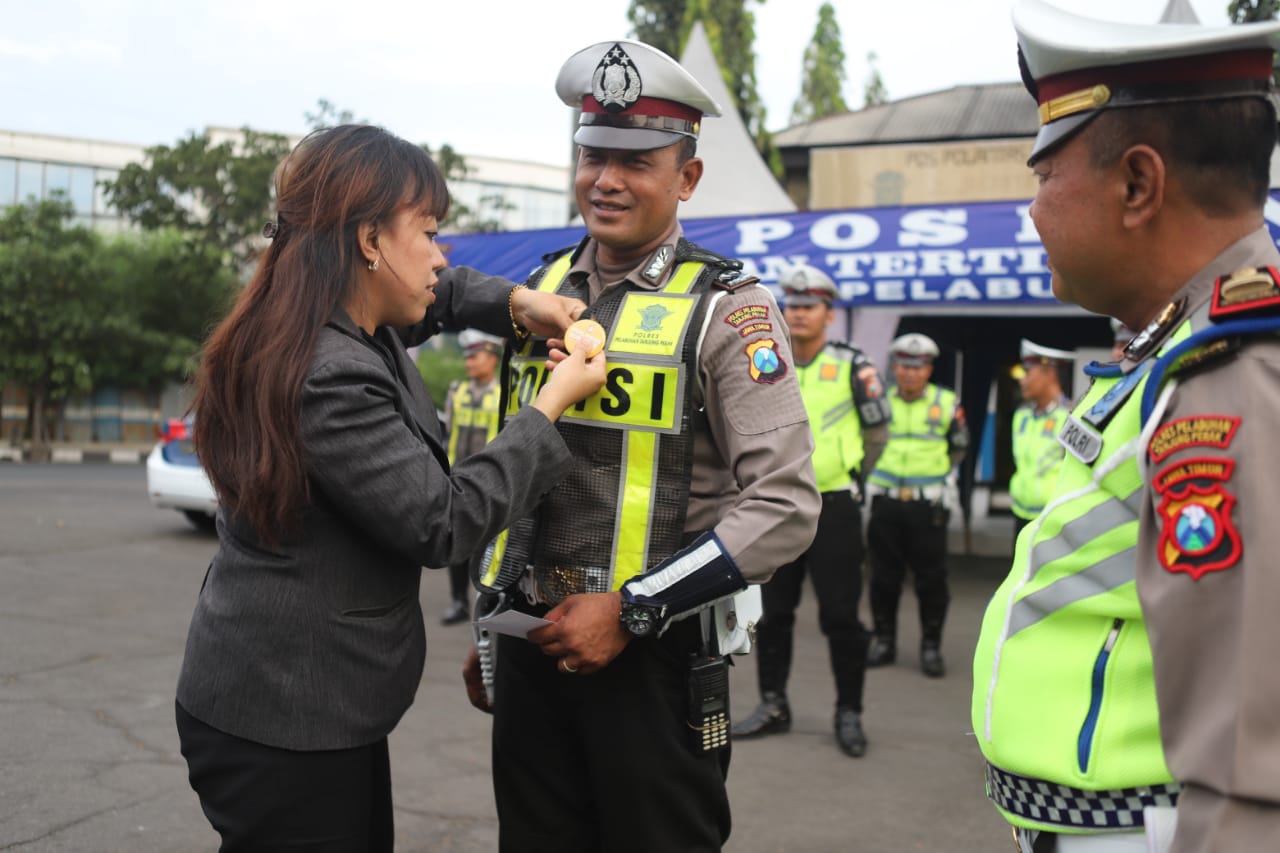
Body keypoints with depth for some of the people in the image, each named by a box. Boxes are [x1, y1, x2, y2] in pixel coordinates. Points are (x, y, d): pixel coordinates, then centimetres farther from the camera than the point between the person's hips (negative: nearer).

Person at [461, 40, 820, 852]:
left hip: (658, 655, -5)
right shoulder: (544, 290, 8)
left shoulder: (727, 307, -9)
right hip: (534, 644, 5)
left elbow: (786, 505, -15)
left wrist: (630, 611, -17)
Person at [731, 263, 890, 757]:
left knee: (840, 615, 0)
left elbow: (877, 432, 4)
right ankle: (773, 705, 21)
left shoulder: (853, 367, -4)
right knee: (773, 612, 9)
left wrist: (849, 475, 5)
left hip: (833, 508, -4)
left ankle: (849, 713, 13)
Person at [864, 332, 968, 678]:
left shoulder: (947, 403, 2)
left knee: (931, 578, 1)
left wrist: (939, 473, 12)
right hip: (885, 501, 2)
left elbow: (959, 447, 17)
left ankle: (931, 646, 12)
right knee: (883, 577, 7)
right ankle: (883, 641, 19)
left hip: (929, 504, -1)